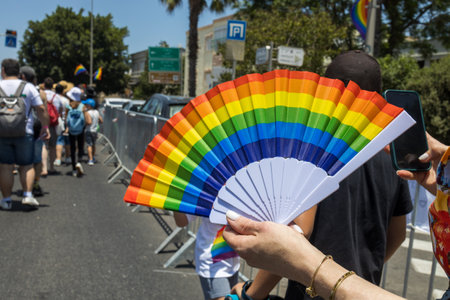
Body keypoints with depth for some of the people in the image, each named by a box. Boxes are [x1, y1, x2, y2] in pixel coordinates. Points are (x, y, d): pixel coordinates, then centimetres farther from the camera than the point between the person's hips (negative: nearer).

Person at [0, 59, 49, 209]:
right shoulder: (28, 87, 1)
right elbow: (41, 109, -2)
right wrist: (45, 126, 7)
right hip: (24, 133, 0)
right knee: (26, 166, 10)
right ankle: (27, 195, -3)